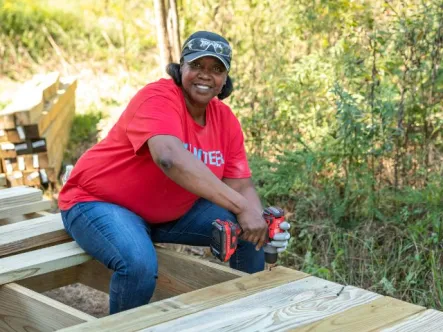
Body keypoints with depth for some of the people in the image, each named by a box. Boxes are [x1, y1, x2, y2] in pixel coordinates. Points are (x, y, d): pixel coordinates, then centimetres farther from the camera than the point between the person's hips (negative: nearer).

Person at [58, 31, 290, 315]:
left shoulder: (226, 120, -4)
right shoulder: (157, 98, -27)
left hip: (171, 212, 7)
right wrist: (242, 207, -49)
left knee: (248, 233, -2)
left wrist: (262, 223, -27)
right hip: (99, 203, -7)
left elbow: (241, 186, -4)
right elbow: (169, 157, -46)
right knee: (140, 264, -35)